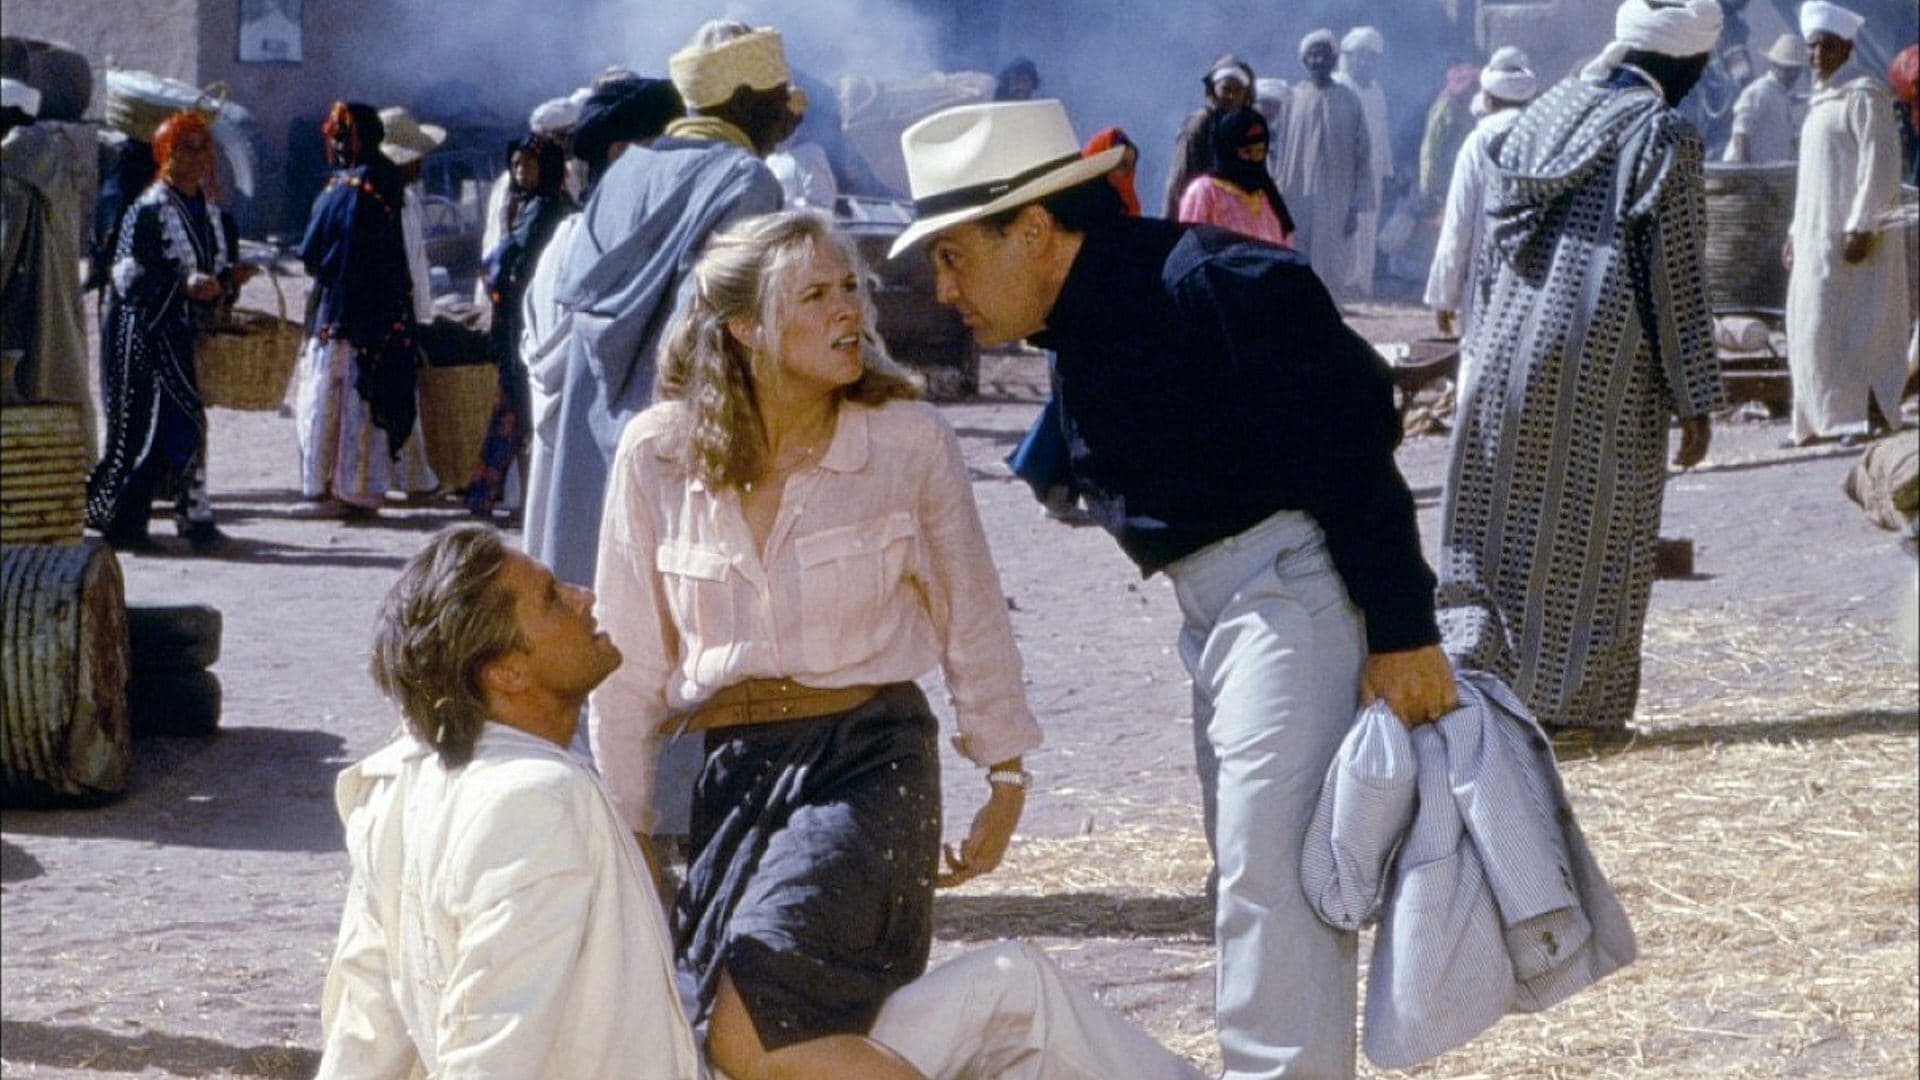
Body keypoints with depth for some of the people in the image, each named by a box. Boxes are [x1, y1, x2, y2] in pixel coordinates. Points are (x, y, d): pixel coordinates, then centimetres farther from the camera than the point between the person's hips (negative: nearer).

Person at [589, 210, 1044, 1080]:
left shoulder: (910, 439, -7)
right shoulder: (657, 455, -3)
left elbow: (972, 619, 7)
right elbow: (631, 656, 5)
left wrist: (1006, 778, 11)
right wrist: (625, 827, 9)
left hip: (870, 757, -3)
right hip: (733, 770, 4)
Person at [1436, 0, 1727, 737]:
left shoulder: (1543, 115, 10)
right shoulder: (1662, 136, -8)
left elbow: (1495, 244, 13)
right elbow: (1675, 280, -9)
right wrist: (1696, 400, -4)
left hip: (1513, 348, 5)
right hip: (1607, 364, -5)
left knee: (1499, 521, 11)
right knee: (1594, 534, 7)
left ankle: (1472, 652, -5)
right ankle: (1577, 699, 14)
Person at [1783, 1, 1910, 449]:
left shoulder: (1863, 94, -10)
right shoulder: (1820, 100, 17)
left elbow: (1880, 164, -17)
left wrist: (1861, 227, -22)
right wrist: (1796, 233, 18)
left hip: (1853, 232, -9)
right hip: (1819, 235, 9)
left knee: (1850, 324, -11)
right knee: (1813, 328, 7)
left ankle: (1870, 416, -8)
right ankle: (1823, 421, 11)